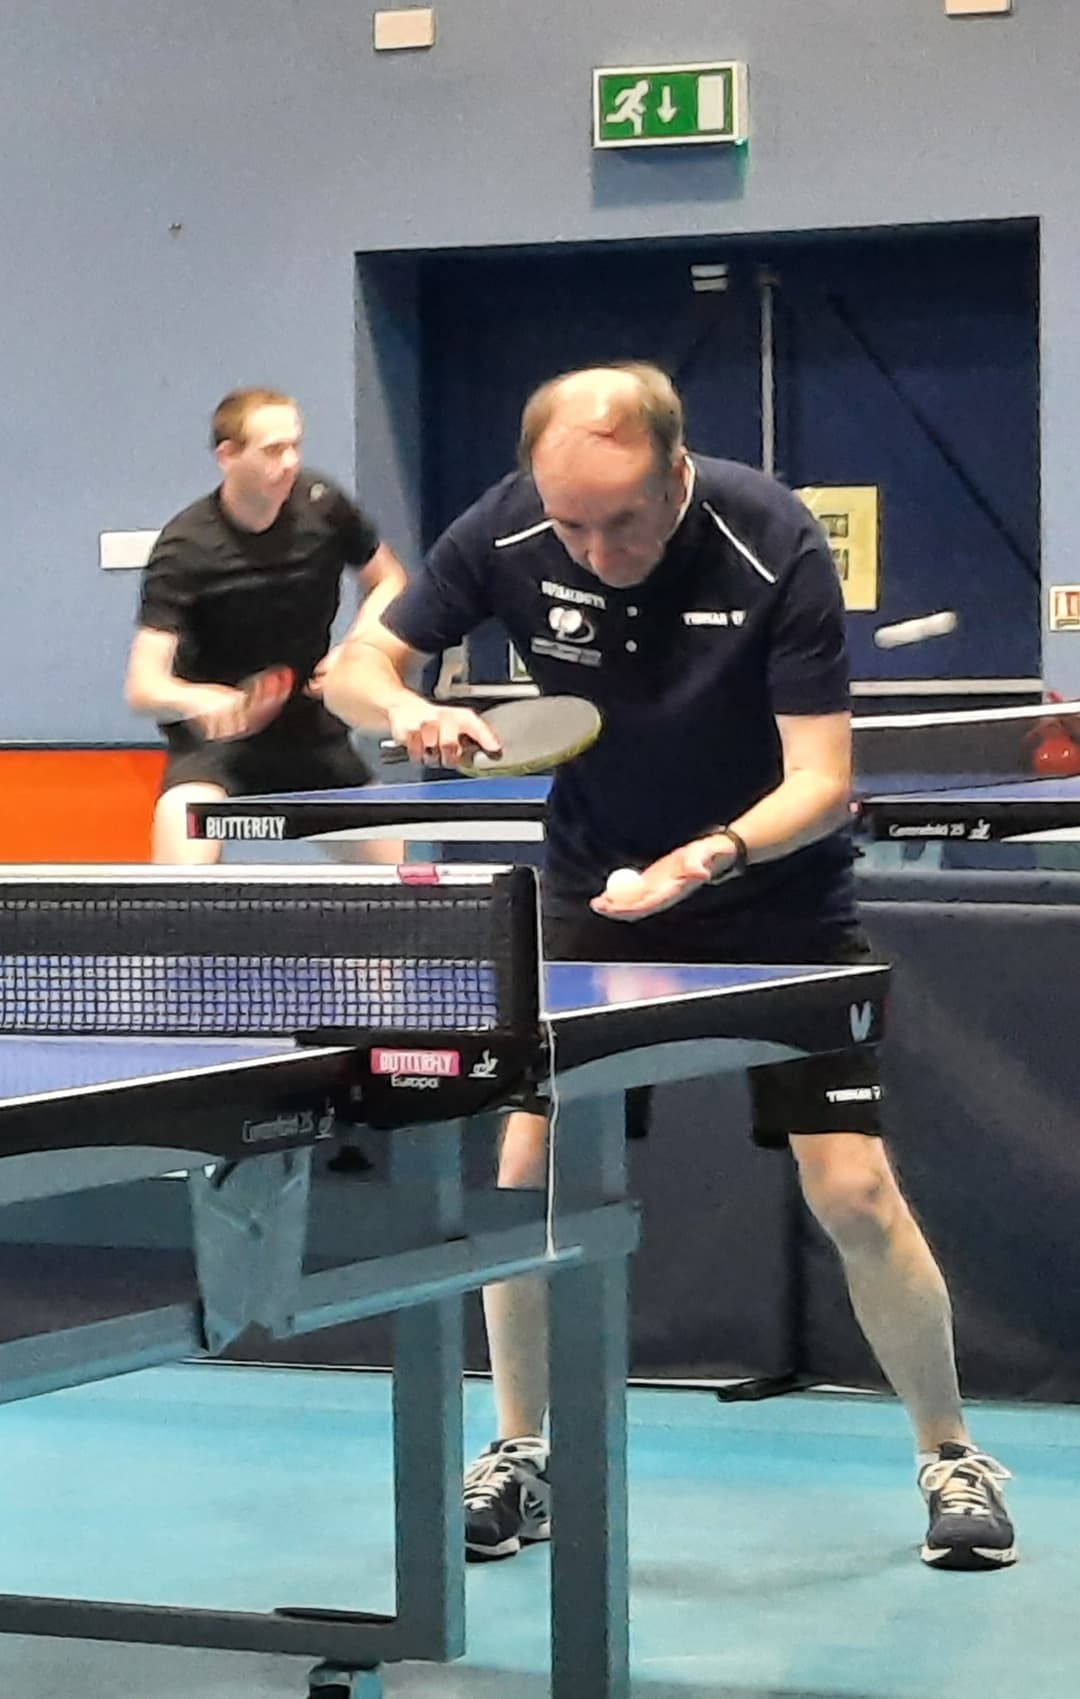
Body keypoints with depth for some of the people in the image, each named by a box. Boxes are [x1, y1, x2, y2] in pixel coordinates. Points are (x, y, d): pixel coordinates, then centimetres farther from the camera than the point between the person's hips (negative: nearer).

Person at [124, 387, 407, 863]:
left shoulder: (322, 506, -9)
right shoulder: (184, 550, -21)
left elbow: (387, 582, 10)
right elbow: (143, 688, -26)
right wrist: (197, 701, -48)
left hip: (312, 730, 5)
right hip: (215, 733, -5)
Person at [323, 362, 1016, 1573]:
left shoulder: (775, 546, -26)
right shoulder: (506, 536, -18)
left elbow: (822, 781, -24)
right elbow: (355, 667, -6)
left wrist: (714, 855, -43)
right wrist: (409, 712, -29)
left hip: (777, 897, -2)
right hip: (595, 890, 3)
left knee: (854, 1195, -9)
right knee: (529, 1168, -7)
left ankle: (949, 1458, 11)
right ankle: (517, 1459, 13)